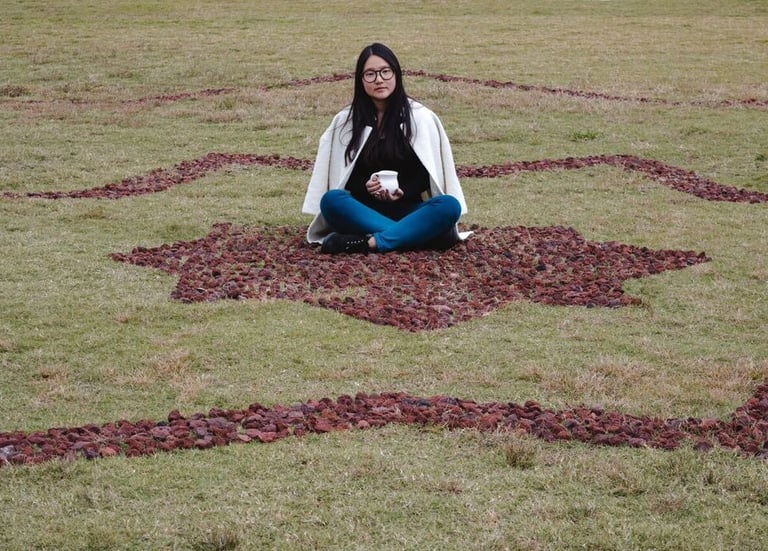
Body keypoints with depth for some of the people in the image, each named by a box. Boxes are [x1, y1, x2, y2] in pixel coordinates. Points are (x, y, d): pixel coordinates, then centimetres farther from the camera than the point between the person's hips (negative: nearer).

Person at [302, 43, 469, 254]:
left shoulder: (419, 117, 1)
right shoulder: (345, 121, 5)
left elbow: (427, 173, 3)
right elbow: (339, 177, 7)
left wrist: (403, 192, -17)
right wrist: (365, 186, -15)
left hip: (407, 209, 0)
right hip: (364, 211, 0)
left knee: (450, 206, -31)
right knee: (331, 200, -32)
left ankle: (368, 243, -39)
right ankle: (417, 234, -37)